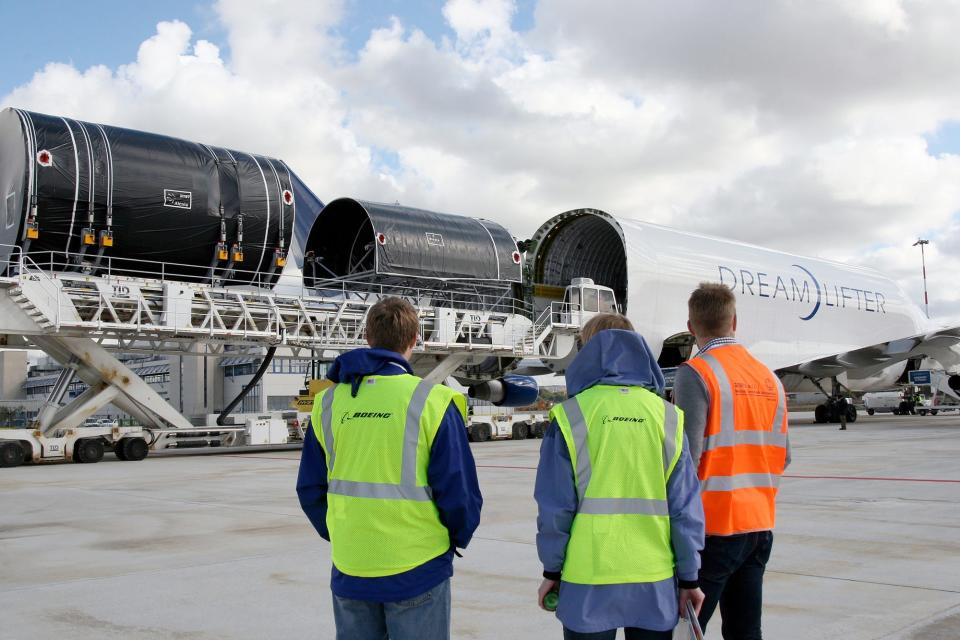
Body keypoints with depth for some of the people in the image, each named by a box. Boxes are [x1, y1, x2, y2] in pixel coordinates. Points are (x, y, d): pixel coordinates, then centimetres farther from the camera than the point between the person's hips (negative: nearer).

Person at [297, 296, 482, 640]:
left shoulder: (329, 402, 0)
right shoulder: (430, 401, -12)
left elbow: (310, 488, 6)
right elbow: (459, 492, -11)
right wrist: (459, 537, 9)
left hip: (349, 571, 4)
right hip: (417, 569, -3)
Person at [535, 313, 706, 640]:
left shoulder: (571, 415, -6)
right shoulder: (667, 416, 0)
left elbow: (555, 504, -6)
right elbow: (686, 506, 0)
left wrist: (552, 569, 6)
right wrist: (689, 577, 8)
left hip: (588, 580, -2)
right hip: (655, 583, 2)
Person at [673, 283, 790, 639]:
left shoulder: (696, 373, -11)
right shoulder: (769, 378, 9)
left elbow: (686, 457, -18)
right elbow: (783, 456, 12)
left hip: (713, 526, -7)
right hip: (759, 525, 7)